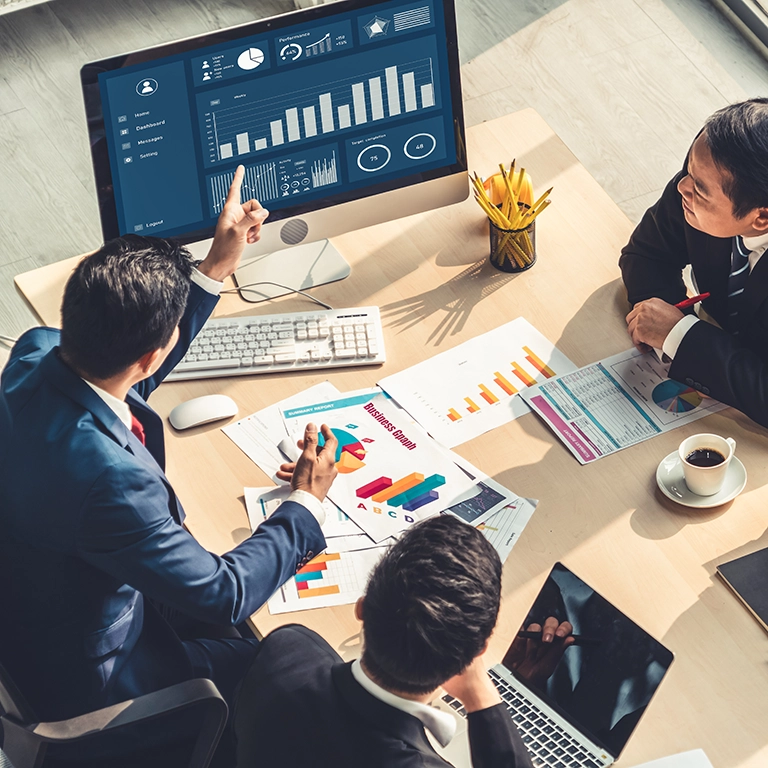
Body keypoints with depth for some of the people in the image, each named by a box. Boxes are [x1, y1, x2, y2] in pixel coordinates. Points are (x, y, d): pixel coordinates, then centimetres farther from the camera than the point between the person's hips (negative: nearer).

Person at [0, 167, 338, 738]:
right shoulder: (108, 478, -43)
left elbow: (124, 372, 8)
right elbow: (223, 596, -29)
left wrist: (216, 269, 6)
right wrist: (307, 503, -14)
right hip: (82, 680, -8)